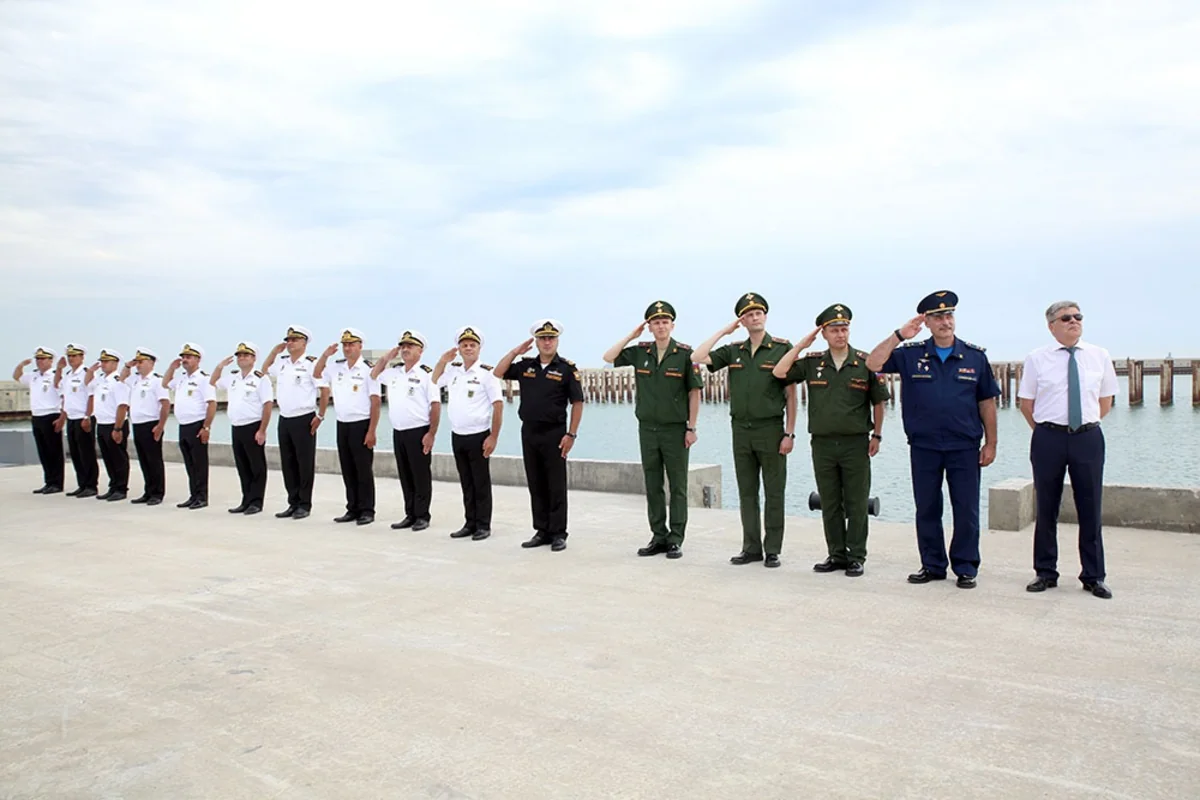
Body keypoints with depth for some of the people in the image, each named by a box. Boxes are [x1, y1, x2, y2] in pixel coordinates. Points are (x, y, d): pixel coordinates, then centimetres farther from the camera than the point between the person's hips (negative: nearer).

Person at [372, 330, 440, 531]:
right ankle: (410, 515, 20)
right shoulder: (394, 372, 11)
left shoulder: (426, 374, -9)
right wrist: (386, 358, 12)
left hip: (418, 432, -7)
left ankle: (422, 516, 9)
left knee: (421, 476, 1)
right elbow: (374, 375, 28)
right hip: (398, 432, 7)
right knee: (405, 476, 11)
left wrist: (431, 434, -16)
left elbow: (435, 405, -12)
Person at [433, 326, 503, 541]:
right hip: (457, 436, 6)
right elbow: (433, 382, 23)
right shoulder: (452, 369, 7)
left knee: (481, 483, 3)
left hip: (478, 436, -5)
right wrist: (442, 360, 6)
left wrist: (493, 437, -14)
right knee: (466, 483, 12)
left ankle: (483, 525, 11)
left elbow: (498, 406, -11)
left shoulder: (486, 373, -10)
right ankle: (470, 523, 20)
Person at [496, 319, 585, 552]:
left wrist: (571, 434, -11)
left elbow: (577, 403, -5)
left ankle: (558, 533, 8)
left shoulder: (567, 368, -4)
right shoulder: (526, 366, 8)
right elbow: (498, 373, 10)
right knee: (536, 486, 10)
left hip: (554, 433, -5)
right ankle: (542, 531, 19)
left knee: (556, 487, 0)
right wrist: (516, 351, 2)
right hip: (529, 432, 5)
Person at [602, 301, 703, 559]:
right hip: (647, 429, 4)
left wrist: (691, 427, -8)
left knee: (678, 487, 2)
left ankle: (676, 539, 9)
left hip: (675, 429, -4)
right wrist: (631, 335, 0)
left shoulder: (685, 353, -6)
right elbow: (608, 357, 4)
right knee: (652, 487, 9)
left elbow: (694, 392, -5)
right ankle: (659, 537, 18)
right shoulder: (640, 352, 5)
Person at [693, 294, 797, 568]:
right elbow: (697, 358, 0)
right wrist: (723, 331, 2)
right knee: (747, 493, 9)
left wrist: (790, 433, -9)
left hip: (770, 429, -4)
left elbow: (791, 394, -4)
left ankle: (772, 550, 11)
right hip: (741, 430, 4)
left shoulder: (782, 348, -3)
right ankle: (751, 548, 18)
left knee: (773, 492, 3)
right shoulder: (733, 351, 9)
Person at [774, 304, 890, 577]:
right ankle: (836, 555, 20)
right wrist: (802, 344, -5)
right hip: (822, 444, 2)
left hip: (856, 443, -2)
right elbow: (779, 372, -4)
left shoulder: (865, 363, 0)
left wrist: (877, 435, 4)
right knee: (829, 504, 9)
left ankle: (856, 557, 13)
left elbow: (878, 401, 7)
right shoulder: (812, 362, 5)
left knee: (856, 504, 3)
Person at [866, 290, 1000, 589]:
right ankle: (932, 565, 22)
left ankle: (966, 567, 17)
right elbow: (873, 365, -8)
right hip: (923, 446, 1)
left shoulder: (975, 356, 4)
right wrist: (899, 335, -13)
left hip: (964, 447, -1)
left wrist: (990, 443, 3)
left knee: (966, 509, 4)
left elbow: (987, 402, 6)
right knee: (927, 508, 9)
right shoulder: (911, 354, 3)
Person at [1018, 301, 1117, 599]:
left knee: (1090, 508, 6)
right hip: (1049, 439, -1)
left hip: (1088, 438, 1)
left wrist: (1086, 424, 10)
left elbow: (1106, 402, 14)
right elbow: (1026, 403, 7)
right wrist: (1046, 429, 7)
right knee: (1046, 508, 6)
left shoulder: (1100, 356, 6)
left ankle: (1093, 577, 18)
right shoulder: (1036, 359, 0)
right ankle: (1046, 572, 18)